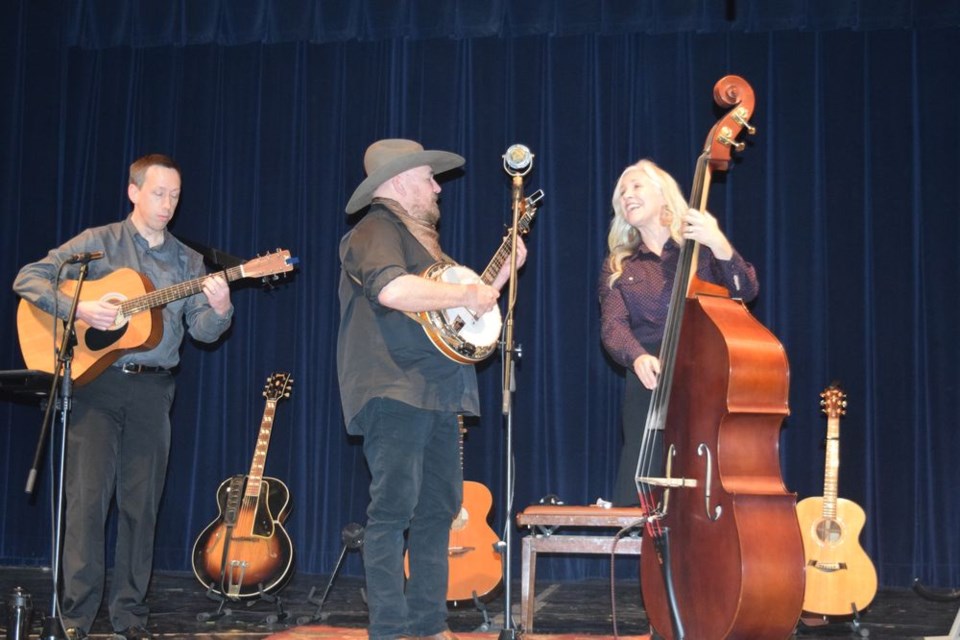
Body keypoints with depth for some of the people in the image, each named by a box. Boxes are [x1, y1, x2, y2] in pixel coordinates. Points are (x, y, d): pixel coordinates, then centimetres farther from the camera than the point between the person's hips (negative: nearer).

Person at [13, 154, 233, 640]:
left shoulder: (187, 261, 12)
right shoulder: (99, 243, 2)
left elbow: (202, 330, 6)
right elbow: (28, 278, -4)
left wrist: (219, 308, -16)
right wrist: (78, 308, -18)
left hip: (153, 388, 3)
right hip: (97, 380, -3)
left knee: (141, 503, 5)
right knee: (87, 496, -6)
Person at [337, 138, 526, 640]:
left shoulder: (419, 238, 25)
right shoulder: (376, 231, -6)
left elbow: (459, 310, 32)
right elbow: (392, 289, -28)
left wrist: (503, 271, 23)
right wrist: (464, 295, -18)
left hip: (437, 396, 10)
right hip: (396, 392, -10)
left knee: (438, 508, 10)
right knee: (395, 507, -9)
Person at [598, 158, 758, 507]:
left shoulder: (700, 247, 10)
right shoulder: (617, 267, 14)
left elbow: (746, 291, -4)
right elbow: (612, 325, -1)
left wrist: (720, 246, -21)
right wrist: (638, 357, -22)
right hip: (649, 388, 1)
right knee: (641, 496, -6)